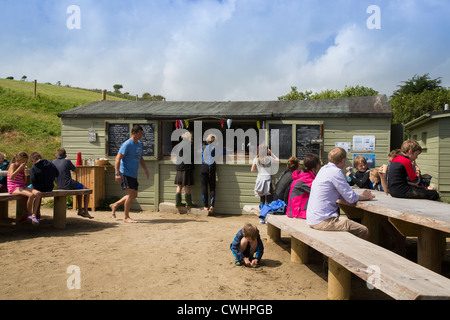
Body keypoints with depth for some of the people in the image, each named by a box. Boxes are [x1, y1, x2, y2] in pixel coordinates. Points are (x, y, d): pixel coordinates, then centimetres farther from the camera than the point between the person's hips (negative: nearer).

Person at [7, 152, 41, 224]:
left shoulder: (22, 168, 17)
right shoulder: (13, 165, -3)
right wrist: (20, 168, -20)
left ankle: (34, 215, -21)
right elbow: (11, 177, -21)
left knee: (38, 194, -20)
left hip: (22, 187, 7)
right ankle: (29, 213, -9)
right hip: (13, 188, -7)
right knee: (31, 195, -33)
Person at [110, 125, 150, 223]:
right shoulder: (127, 144, -14)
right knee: (130, 194, -10)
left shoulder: (139, 144, 12)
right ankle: (126, 217, 4)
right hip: (126, 173, -9)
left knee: (134, 195, 11)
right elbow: (118, 158, -17)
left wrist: (145, 169, 13)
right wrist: (117, 173, -23)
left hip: (134, 174, 9)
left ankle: (115, 205, 27)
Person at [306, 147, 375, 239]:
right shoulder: (335, 172, -13)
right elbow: (351, 198, -10)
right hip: (323, 221, -10)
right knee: (364, 231, -5)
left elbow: (341, 194, 23)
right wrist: (364, 196, 9)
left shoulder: (324, 169, 14)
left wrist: (362, 195, 18)